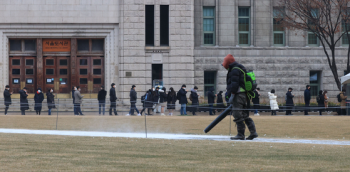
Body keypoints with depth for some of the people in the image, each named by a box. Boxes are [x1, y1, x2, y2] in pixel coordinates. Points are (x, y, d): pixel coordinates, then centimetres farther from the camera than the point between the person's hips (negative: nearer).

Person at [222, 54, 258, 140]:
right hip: (244, 95, 10)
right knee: (245, 115, 12)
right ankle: (253, 132, 7)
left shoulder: (234, 70, -10)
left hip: (238, 95, -10)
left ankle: (241, 135, -9)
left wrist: (232, 96, -18)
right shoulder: (240, 69, 22)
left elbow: (234, 84, -19)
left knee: (238, 115, -8)